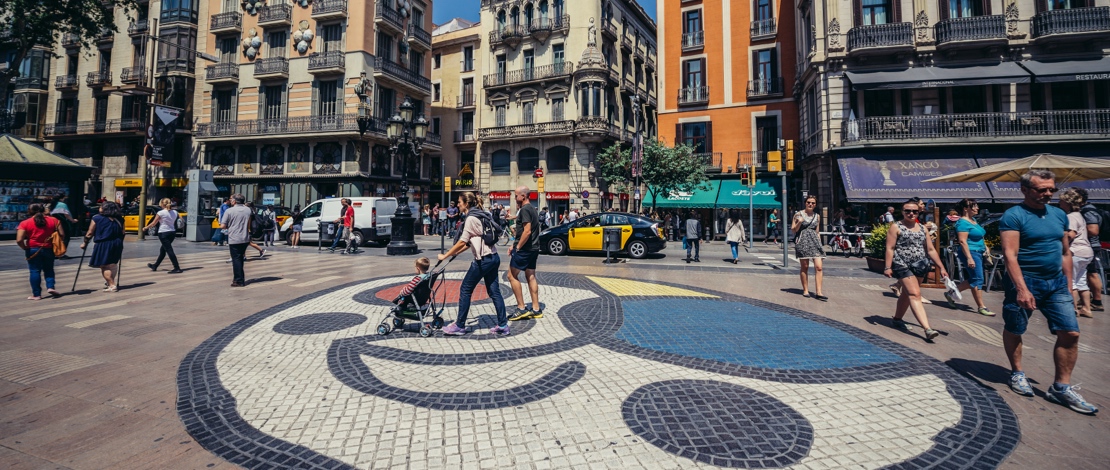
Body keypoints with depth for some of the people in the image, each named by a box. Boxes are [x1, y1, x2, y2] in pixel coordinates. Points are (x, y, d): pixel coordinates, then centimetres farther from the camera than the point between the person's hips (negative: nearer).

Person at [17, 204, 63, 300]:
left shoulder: (25, 223, -7)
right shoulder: (53, 220, -1)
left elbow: (19, 240, -14)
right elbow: (62, 234, -1)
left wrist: (25, 248, 3)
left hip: (33, 250, -2)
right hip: (49, 249, 2)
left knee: (35, 271, 5)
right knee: (49, 269, 18)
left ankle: (36, 294, 8)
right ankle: (50, 287, 1)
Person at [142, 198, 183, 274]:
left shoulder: (161, 213, -10)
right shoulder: (175, 212, 5)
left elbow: (153, 223, -4)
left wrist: (145, 228, 12)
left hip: (163, 233, -7)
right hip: (172, 232, 7)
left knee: (169, 250, -8)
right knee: (162, 250, 20)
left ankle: (177, 268, -14)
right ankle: (155, 266, 33)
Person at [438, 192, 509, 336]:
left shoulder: (471, 219, -12)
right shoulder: (480, 216, 15)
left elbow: (462, 242, -16)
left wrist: (445, 256, -8)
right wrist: (456, 252, 20)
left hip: (483, 260, -9)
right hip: (493, 258, 9)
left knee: (465, 290, 3)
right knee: (494, 292, 10)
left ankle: (459, 326, 11)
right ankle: (502, 326, 11)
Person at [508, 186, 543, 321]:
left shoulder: (525, 210, -15)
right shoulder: (532, 209, 16)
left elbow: (527, 231, -24)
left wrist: (517, 247, -16)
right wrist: (515, 246, 19)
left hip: (524, 249, -10)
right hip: (533, 248, 10)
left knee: (512, 276, -2)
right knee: (530, 277, 12)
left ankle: (521, 309, -2)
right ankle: (536, 309, 14)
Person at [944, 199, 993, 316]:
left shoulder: (973, 220, 13)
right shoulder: (963, 222, -15)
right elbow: (963, 241, -21)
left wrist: (985, 247, 12)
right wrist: (969, 258, -25)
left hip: (978, 253, 10)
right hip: (970, 253, -10)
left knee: (972, 280, 12)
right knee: (977, 279, -5)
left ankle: (951, 293, 24)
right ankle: (981, 307, 1)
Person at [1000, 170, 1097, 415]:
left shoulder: (1059, 215, 11)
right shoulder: (1013, 216, -12)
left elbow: (1065, 253, 17)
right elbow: (1010, 255, -19)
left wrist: (1068, 288, 14)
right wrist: (1022, 289, -25)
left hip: (1056, 282, 6)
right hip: (1025, 281, -6)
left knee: (1070, 333, 1)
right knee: (1014, 330, 7)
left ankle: (1061, 387, 11)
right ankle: (1017, 373, 28)